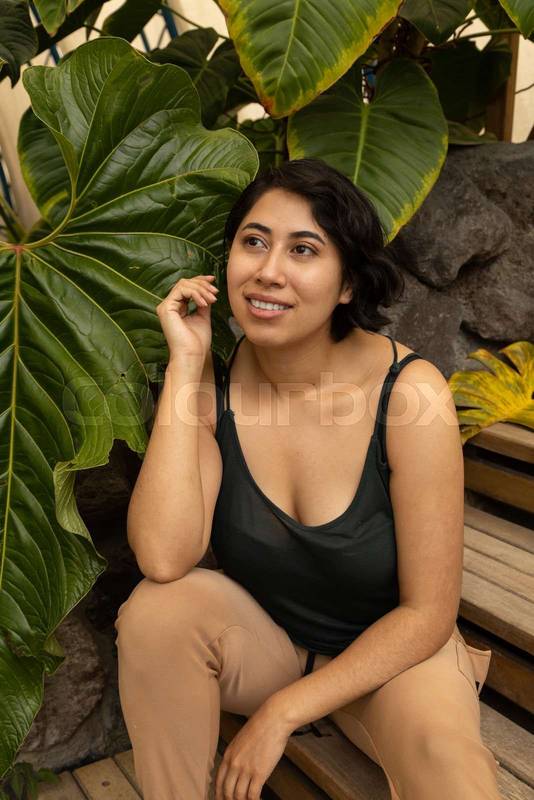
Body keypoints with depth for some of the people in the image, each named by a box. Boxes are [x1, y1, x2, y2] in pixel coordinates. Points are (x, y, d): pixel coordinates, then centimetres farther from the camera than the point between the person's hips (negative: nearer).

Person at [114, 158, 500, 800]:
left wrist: (282, 712, -19)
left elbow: (427, 613, -17)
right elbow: (163, 559, -30)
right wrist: (185, 362, -29)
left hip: (387, 652, -3)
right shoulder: (211, 380, -14)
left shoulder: (411, 392, -24)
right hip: (262, 638, 4)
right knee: (157, 607, -24)